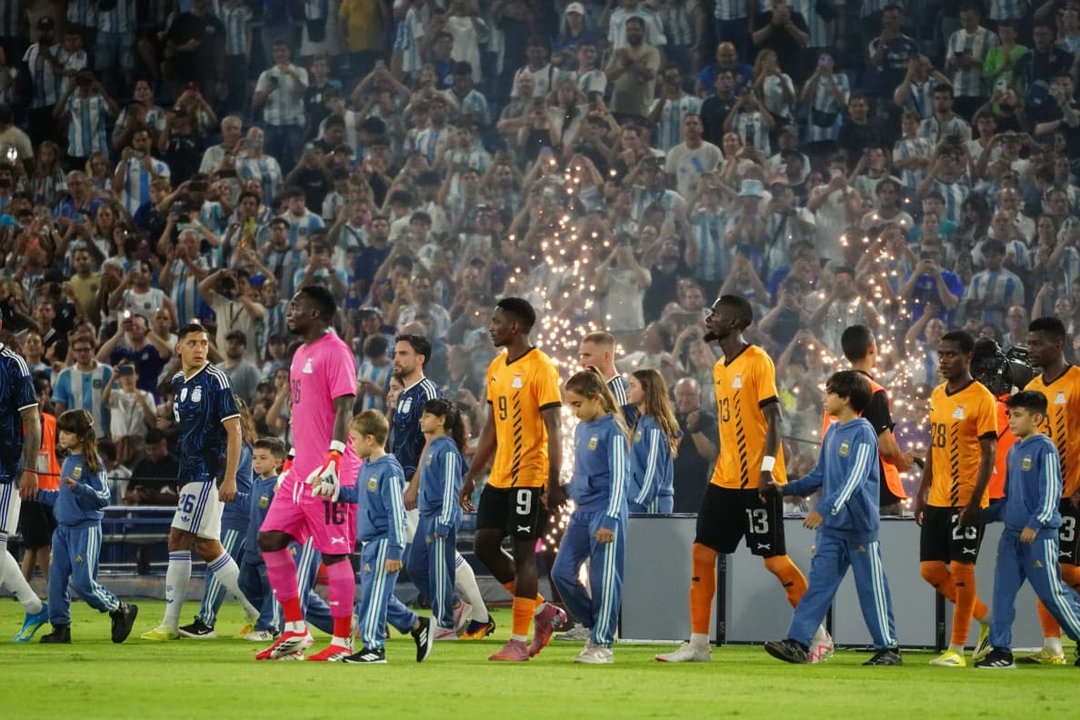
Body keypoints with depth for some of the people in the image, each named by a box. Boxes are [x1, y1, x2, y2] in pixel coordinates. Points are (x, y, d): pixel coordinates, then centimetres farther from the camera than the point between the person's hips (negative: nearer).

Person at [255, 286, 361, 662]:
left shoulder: (334, 352, -11)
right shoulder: (301, 354, 18)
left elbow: (343, 407, -18)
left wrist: (333, 460, -26)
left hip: (328, 472, -10)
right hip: (301, 471, 10)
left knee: (334, 552, -4)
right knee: (270, 538, 6)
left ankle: (342, 641, 1)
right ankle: (295, 630, 12)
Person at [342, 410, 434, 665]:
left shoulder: (389, 471, -18)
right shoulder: (366, 467, 10)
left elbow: (397, 513, -19)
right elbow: (356, 493, 28)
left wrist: (395, 551, -20)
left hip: (384, 543, -10)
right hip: (370, 543, 10)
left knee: (374, 594, -9)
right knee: (379, 596, 13)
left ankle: (374, 647, -5)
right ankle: (418, 626, 26)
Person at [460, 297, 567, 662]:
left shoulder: (541, 368, -12)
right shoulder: (495, 369, 13)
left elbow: (553, 428, -16)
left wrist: (554, 482, -22)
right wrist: (471, 477, 17)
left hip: (528, 477, -9)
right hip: (499, 477, 9)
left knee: (523, 553, -5)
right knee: (485, 545, 6)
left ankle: (519, 641, -1)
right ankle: (543, 611, 18)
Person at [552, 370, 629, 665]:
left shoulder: (612, 430, -11)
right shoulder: (580, 429, 12)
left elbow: (618, 477, -14)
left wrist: (610, 518, -18)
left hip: (604, 512, -8)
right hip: (581, 512, 8)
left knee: (603, 580, -6)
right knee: (562, 572, 4)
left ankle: (602, 644, -1)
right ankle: (594, 626, 17)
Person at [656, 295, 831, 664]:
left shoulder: (758, 361, -11)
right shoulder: (720, 368, 15)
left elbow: (773, 418, -15)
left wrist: (767, 467, -23)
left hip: (758, 481, -8)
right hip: (725, 480, 8)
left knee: (774, 558, -5)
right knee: (702, 553, 3)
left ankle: (820, 637, 8)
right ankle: (697, 644, 6)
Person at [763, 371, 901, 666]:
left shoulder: (863, 433, -13)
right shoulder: (832, 432, 12)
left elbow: (854, 480, -22)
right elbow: (820, 475, 21)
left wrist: (825, 509, -28)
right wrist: (786, 488, 13)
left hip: (859, 525, -7)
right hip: (831, 527, 8)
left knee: (872, 588, 0)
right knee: (819, 583, 2)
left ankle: (888, 648, 9)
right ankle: (797, 642, -3)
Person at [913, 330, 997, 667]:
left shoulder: (981, 399, -10)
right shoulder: (937, 396, 12)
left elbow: (988, 456, -13)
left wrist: (973, 501, -19)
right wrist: (922, 491, 15)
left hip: (966, 501, -8)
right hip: (937, 500, 8)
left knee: (961, 569, -5)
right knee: (931, 569, 6)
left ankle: (957, 649, 1)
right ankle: (986, 618, 22)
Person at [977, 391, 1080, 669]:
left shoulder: (1045, 449, -10)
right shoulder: (1014, 451, 14)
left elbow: (1051, 492, -16)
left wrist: (1035, 523, -25)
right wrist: (983, 516, 22)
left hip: (1039, 536, -8)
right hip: (1012, 535, 8)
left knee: (1052, 593, -3)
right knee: (1003, 591, 2)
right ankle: (1001, 651, 4)